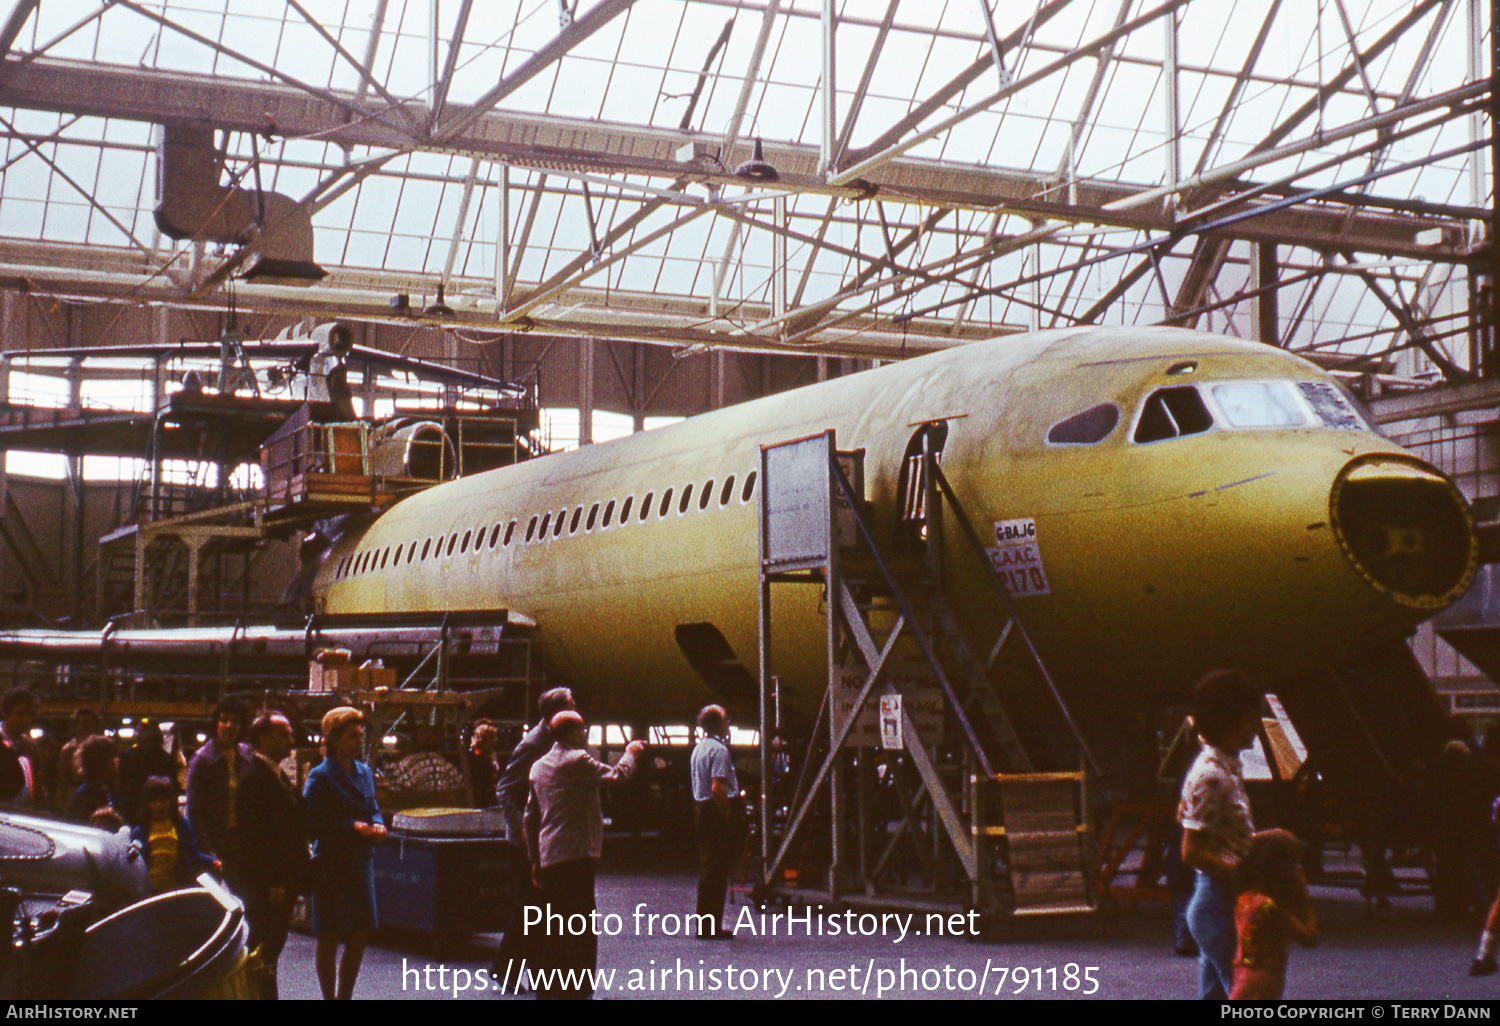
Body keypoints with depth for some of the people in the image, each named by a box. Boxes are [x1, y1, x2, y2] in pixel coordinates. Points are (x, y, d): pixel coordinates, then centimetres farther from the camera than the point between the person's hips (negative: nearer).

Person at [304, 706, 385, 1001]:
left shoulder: (364, 772, 11)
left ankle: (345, 996, 22)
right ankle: (330, 996, 12)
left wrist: (377, 825, -3)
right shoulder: (320, 777, -10)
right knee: (329, 940, 2)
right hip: (330, 868, -7)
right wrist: (353, 827, -21)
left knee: (359, 937, 9)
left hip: (360, 863, 7)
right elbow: (313, 826, -14)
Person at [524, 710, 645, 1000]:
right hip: (576, 854, -8)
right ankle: (579, 989, -4)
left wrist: (534, 857, 23)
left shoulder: (538, 766, 15)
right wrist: (630, 752, 10)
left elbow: (530, 815, 18)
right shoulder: (578, 760, -10)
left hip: (548, 857, 8)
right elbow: (617, 775, -10)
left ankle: (549, 987, 17)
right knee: (583, 925, -3)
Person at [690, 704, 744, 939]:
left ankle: (705, 923, 19)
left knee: (707, 868, 14)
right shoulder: (718, 750, -14)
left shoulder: (697, 749, 17)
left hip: (702, 810, 10)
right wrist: (729, 818, -20)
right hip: (718, 813, -10)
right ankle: (711, 926, -6)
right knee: (717, 871, -7)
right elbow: (717, 788, -22)